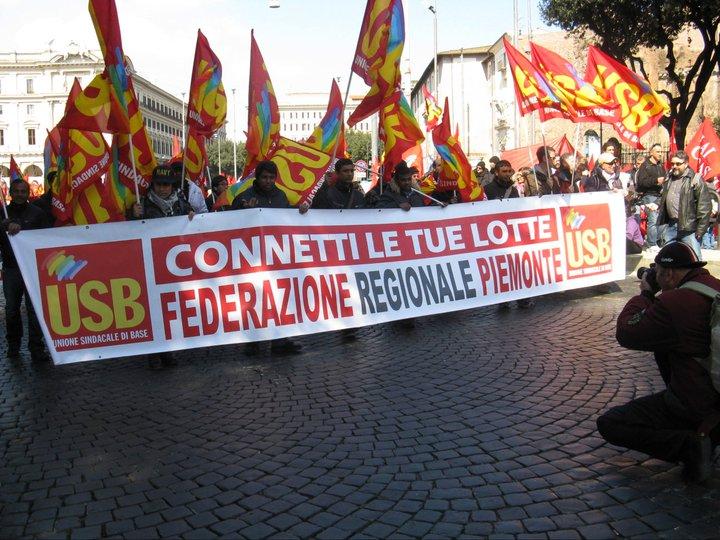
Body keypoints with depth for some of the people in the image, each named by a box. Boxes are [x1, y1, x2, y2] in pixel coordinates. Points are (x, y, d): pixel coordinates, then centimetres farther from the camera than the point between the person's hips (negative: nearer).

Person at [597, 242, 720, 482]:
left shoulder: (674, 302, -23)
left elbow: (626, 334, -10)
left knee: (608, 424, -1)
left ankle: (688, 445, -12)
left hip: (695, 407, -8)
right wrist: (653, 299, 11)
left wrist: (645, 294, 2)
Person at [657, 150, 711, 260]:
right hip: (670, 225, 7)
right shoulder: (669, 178, 12)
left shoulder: (695, 180, -9)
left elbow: (705, 206, -12)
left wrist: (701, 229, -14)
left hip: (688, 227, -7)